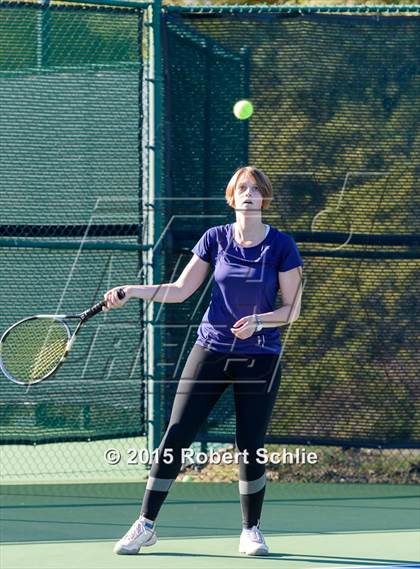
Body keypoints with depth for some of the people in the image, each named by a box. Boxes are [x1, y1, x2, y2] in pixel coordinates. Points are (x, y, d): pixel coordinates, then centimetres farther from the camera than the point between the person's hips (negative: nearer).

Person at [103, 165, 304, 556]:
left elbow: (292, 310, -4)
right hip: (211, 350, 2)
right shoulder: (215, 239, 1)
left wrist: (257, 321, -21)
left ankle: (251, 530, 17)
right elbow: (180, 290, 7)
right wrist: (132, 292, -4)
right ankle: (145, 525, 5)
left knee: (250, 447, -1)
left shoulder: (281, 246, -5)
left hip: (259, 358, -2)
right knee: (176, 435, -3)